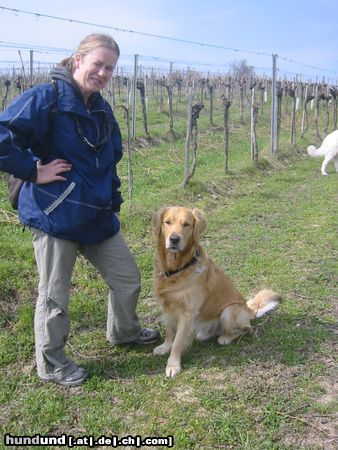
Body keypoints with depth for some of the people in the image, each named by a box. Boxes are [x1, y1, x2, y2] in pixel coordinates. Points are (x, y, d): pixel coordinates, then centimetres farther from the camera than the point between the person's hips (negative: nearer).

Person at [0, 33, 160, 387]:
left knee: (127, 279, 17)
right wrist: (35, 170, -19)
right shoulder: (45, 98, -14)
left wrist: (110, 196, 17)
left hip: (98, 215, 8)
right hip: (55, 215, -8)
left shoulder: (102, 109, 11)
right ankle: (50, 365, 28)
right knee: (54, 295, 7)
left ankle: (123, 331, 45)